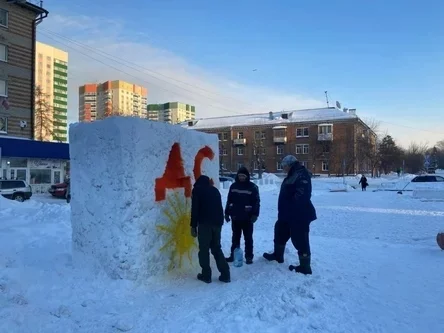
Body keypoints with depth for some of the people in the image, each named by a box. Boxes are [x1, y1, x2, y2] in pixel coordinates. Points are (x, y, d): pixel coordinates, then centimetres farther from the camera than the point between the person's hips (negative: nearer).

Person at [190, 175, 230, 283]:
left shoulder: (197, 190, 5)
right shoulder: (215, 190, 22)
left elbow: (195, 209, -4)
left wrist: (193, 226, -3)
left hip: (205, 223, -5)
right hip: (217, 222, 6)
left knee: (204, 249, 5)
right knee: (217, 248, 14)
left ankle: (206, 275, 7)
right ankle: (225, 274, 9)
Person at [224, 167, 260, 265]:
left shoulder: (252, 187, -5)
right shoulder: (233, 186, 6)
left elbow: (256, 202, -7)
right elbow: (229, 201, 10)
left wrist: (255, 214, -15)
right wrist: (227, 213, 8)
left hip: (247, 218, -3)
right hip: (235, 217, 4)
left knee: (248, 238, 7)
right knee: (235, 237, 15)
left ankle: (249, 256, 16)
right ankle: (233, 255, 26)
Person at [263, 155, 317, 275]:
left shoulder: (301, 175, -18)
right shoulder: (292, 176, 16)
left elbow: (302, 195, -29)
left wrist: (295, 209, -29)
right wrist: (282, 211, 20)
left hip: (299, 215, -11)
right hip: (287, 214, 11)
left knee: (300, 239, -3)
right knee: (280, 232, 24)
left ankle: (305, 267, 9)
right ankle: (277, 255, 42)